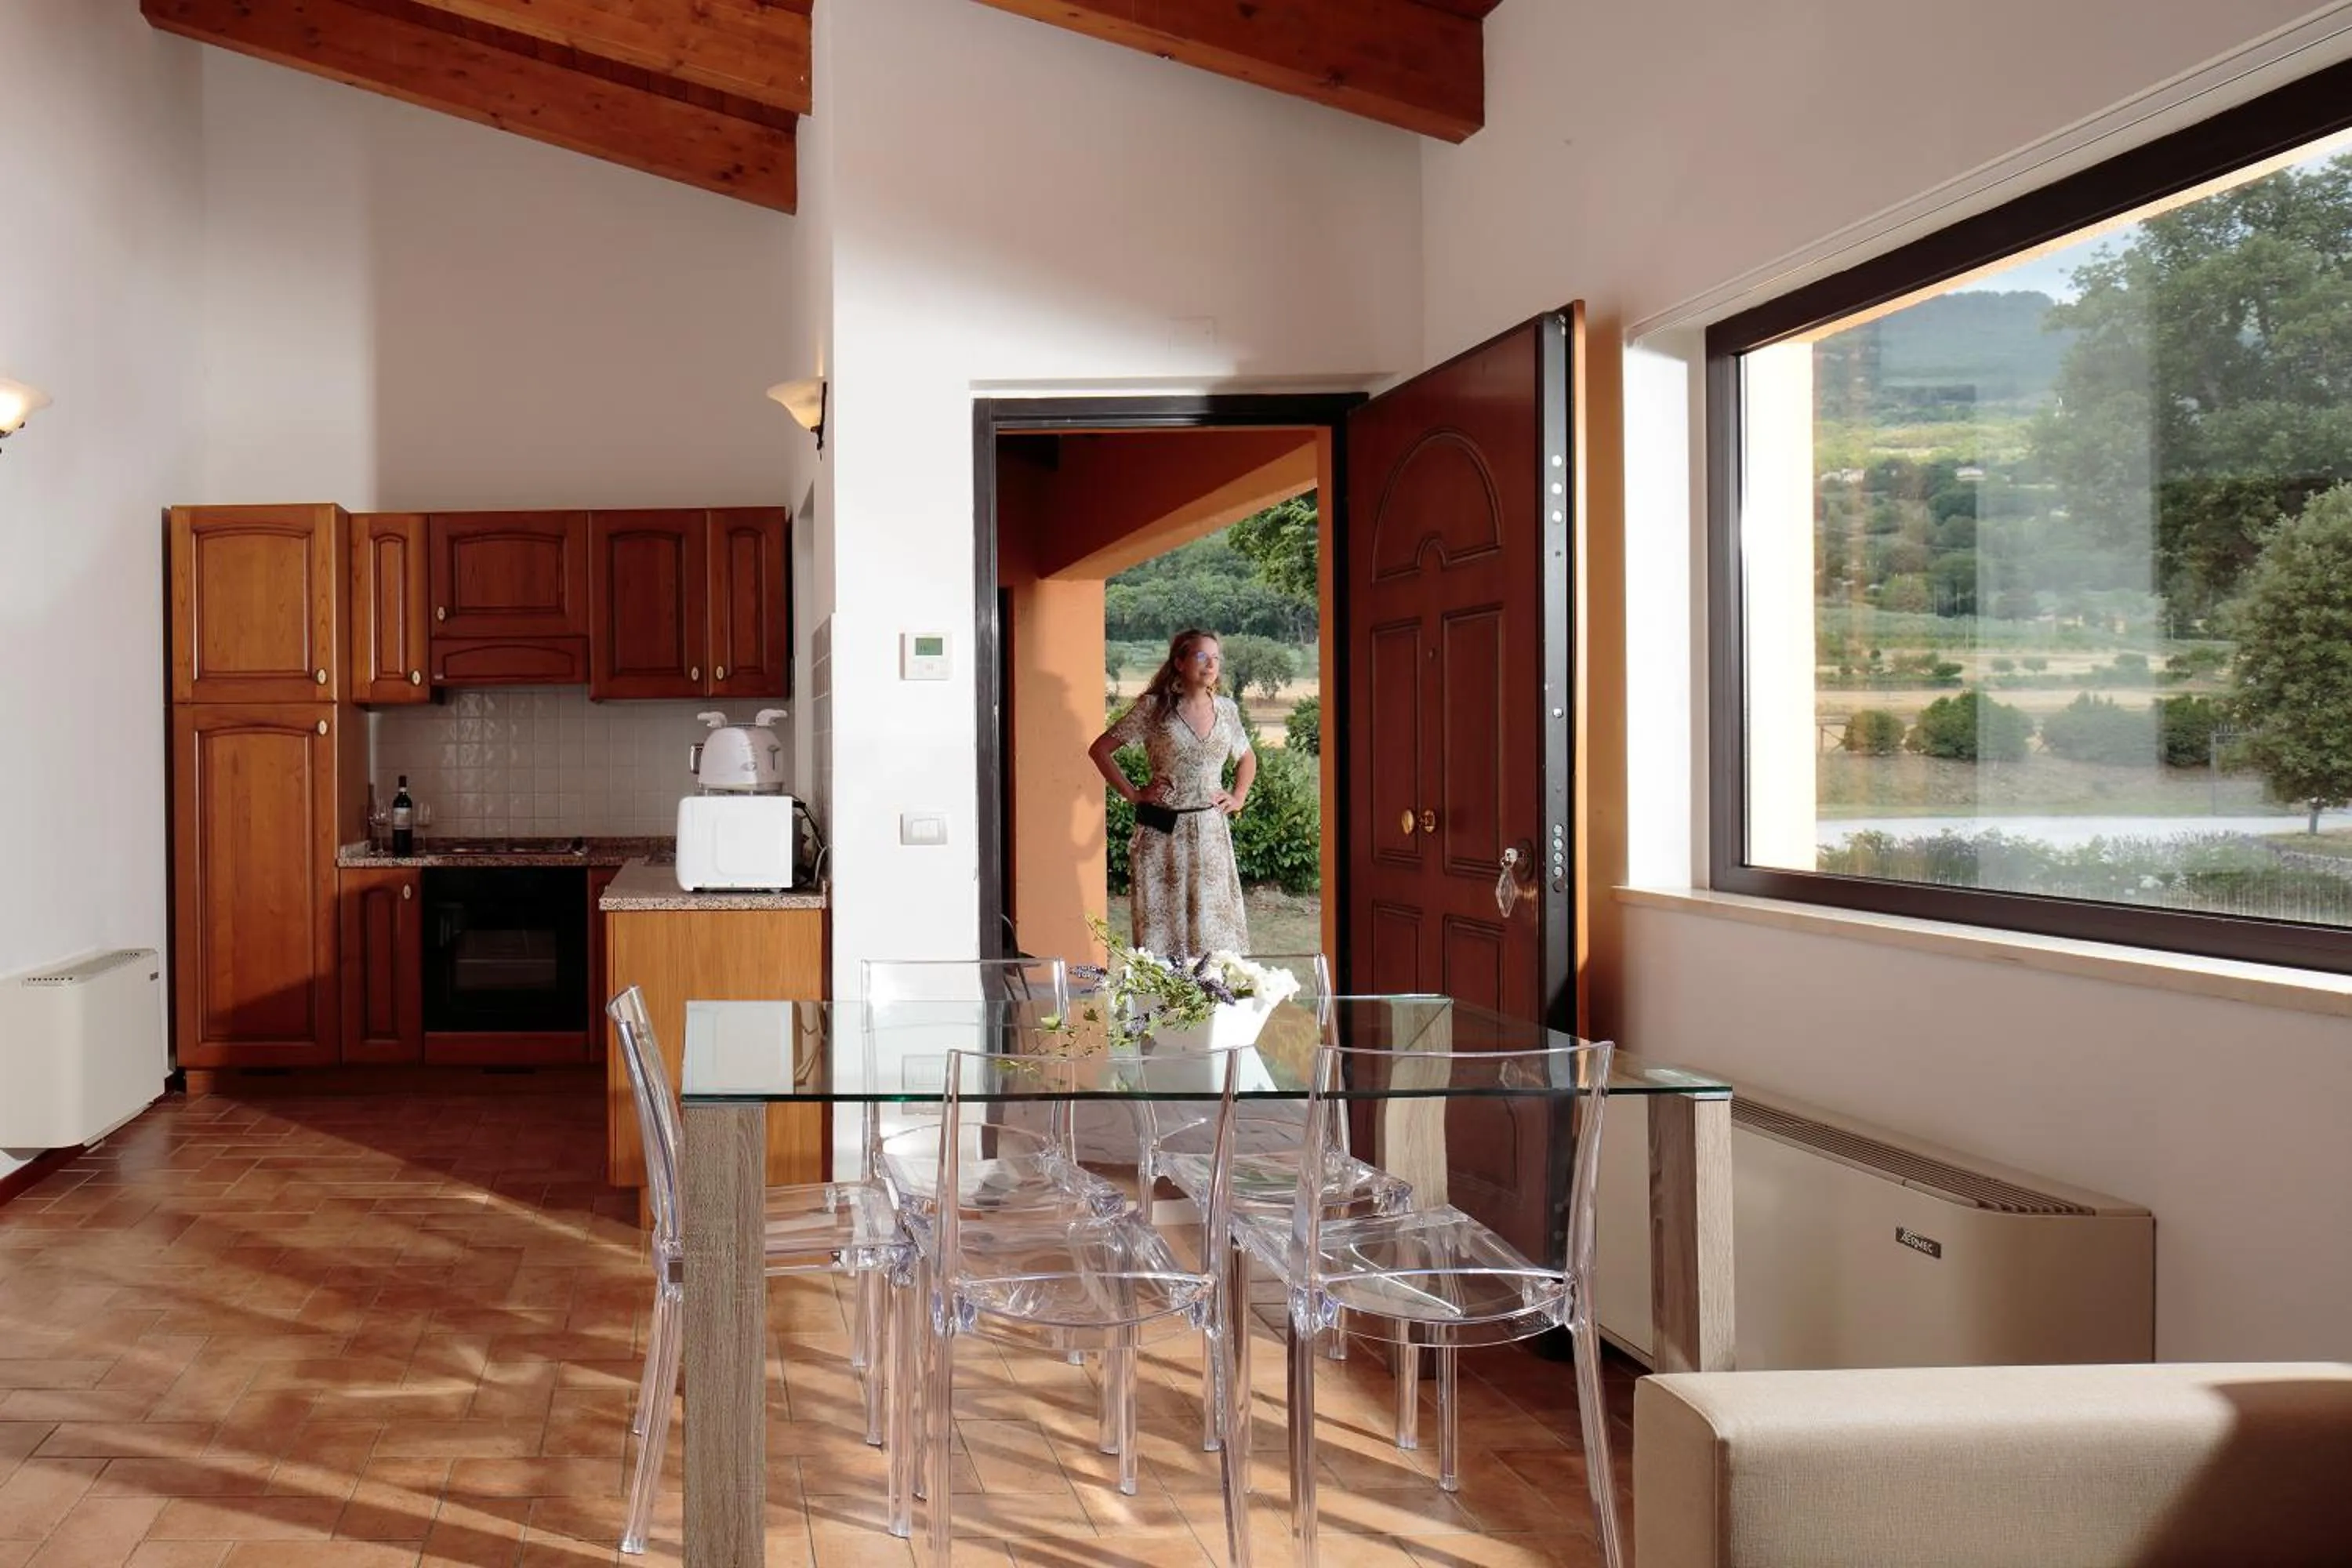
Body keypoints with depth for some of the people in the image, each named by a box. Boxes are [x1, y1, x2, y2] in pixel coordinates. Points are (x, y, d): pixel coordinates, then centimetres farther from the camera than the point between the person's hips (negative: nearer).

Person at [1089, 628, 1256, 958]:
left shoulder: (1226, 709, 8)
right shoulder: (1153, 707, -4)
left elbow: (1247, 758, 26)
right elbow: (1099, 749, -1)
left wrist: (1239, 797, 11)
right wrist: (1132, 793, -4)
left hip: (1211, 832, 3)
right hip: (1163, 832, -3)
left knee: (1215, 924, 2)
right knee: (1162, 919, -1)